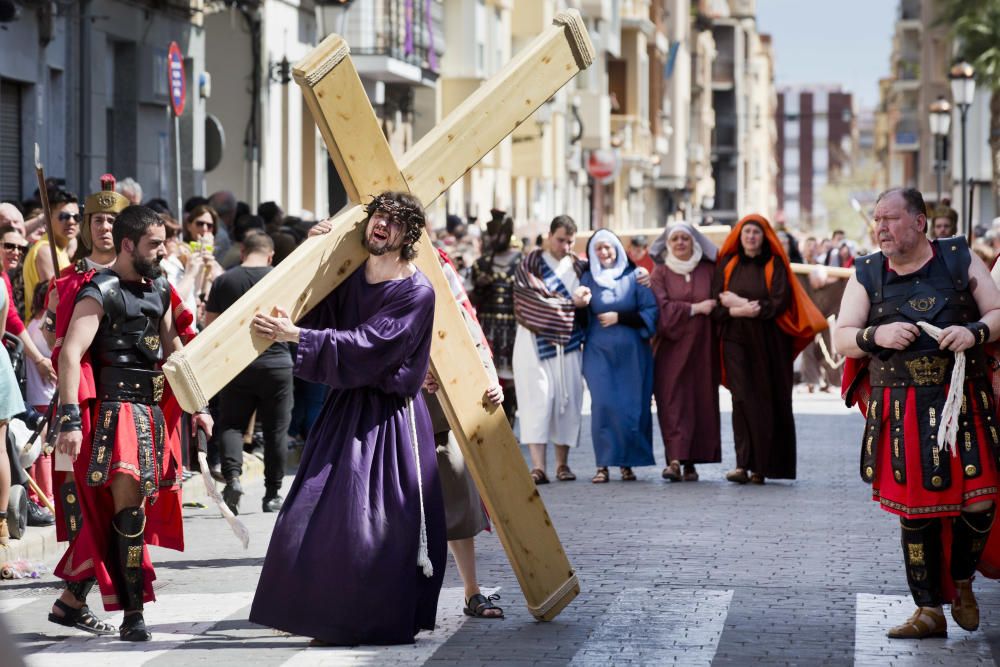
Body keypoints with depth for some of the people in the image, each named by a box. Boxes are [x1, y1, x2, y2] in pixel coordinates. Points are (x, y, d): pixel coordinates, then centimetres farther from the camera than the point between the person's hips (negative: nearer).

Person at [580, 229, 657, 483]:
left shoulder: (634, 276, 4)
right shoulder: (588, 278, 10)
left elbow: (651, 312, -2)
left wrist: (619, 317, -8)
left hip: (631, 352, -1)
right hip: (599, 351, 1)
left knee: (631, 407, -2)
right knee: (603, 404, -10)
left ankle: (628, 462, 8)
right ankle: (603, 464, -7)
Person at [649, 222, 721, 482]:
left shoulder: (708, 270, 10)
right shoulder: (660, 273, 5)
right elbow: (662, 307, -7)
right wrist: (695, 308, -11)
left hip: (702, 348, 2)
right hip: (672, 347, -2)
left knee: (701, 401, -1)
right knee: (673, 401, -9)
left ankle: (691, 461, 5)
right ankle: (675, 459, -16)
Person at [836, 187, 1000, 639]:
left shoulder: (961, 260, 3)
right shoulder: (867, 275, 5)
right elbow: (842, 337, 5)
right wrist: (877, 335, -15)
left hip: (963, 402, -1)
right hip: (901, 411, 1)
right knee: (915, 511, 4)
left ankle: (962, 582, 22)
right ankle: (929, 611, 16)